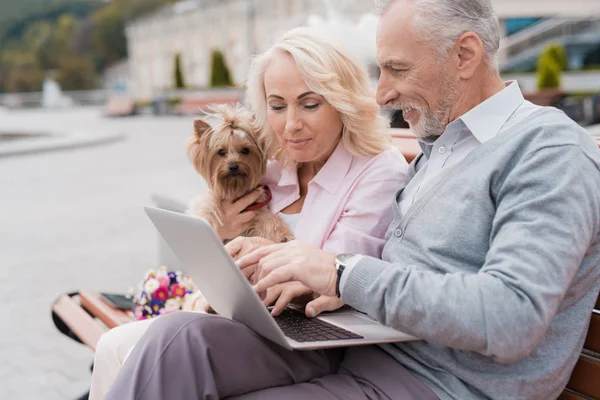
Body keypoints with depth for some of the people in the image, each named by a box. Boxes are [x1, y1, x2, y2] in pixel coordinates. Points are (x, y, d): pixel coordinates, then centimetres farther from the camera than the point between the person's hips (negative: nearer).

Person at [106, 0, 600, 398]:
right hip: (358, 347, 8)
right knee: (180, 338, -16)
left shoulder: (549, 148, -11)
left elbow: (510, 319, -23)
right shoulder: (439, 144, 18)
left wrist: (343, 273, -22)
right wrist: (330, 283, -1)